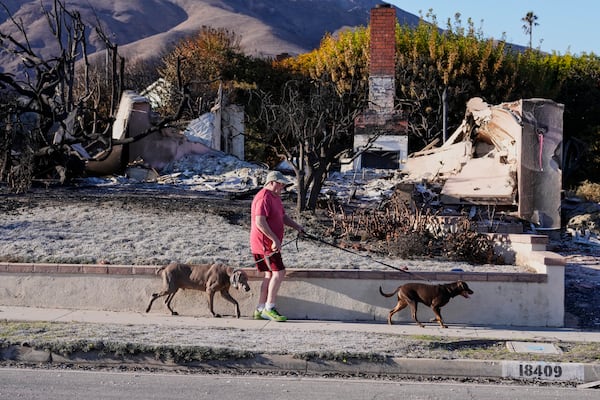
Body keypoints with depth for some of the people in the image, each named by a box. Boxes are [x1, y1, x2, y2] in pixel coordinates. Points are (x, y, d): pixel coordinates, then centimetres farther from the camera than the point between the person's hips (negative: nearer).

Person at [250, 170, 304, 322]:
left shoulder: (275, 197, 16)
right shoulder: (264, 198, -18)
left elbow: (283, 216, 23)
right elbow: (260, 222, -25)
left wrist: (296, 226, 7)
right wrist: (275, 239, -26)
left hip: (271, 243, 11)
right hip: (264, 243, -10)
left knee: (270, 275, 11)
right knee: (279, 272, -13)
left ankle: (260, 310, 16)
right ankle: (269, 308, -8)